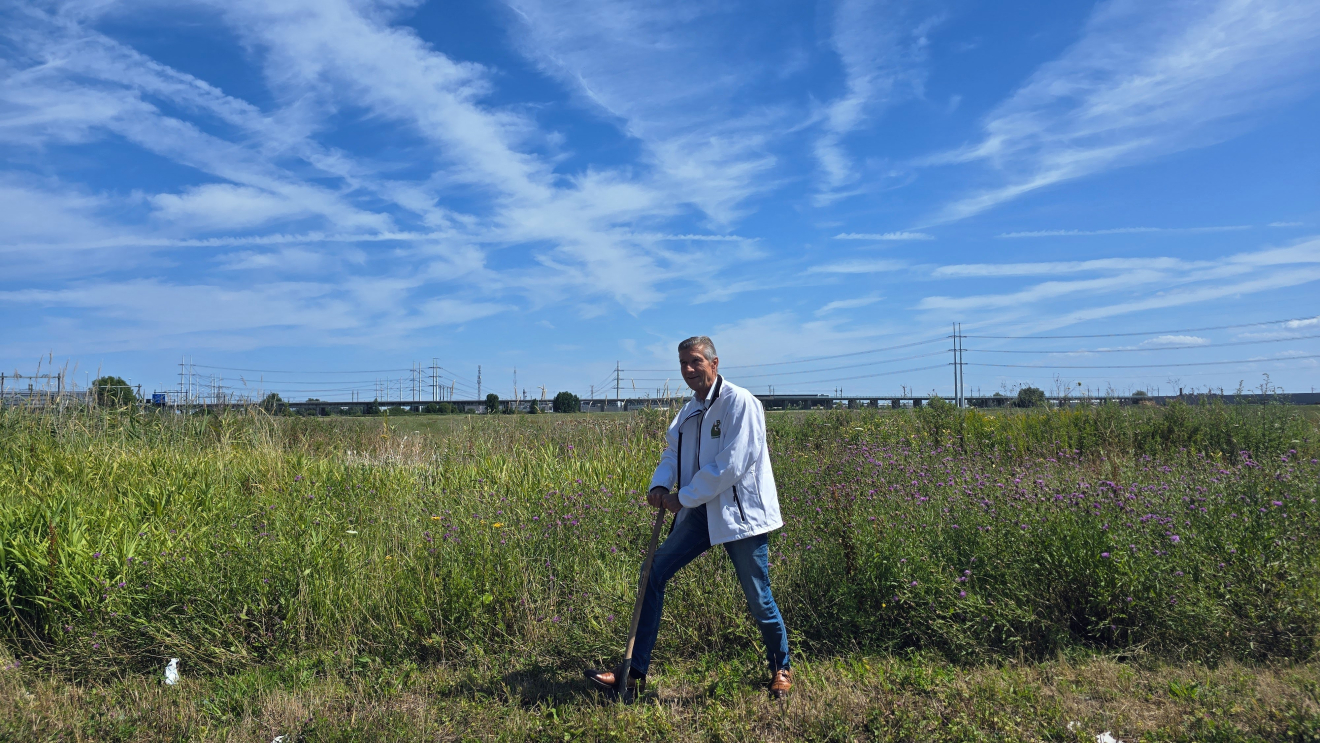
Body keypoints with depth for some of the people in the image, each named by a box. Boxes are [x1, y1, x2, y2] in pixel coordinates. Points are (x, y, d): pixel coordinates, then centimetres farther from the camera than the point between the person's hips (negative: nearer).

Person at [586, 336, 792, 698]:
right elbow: (672, 454, 13)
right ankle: (635, 672, 11)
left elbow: (731, 465, -21)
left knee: (758, 598, 3)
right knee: (654, 575, 2)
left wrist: (683, 498, -14)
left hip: (740, 514, -7)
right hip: (700, 512, 8)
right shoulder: (689, 411, 12)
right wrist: (660, 485, -10)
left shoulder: (739, 402, -14)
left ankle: (781, 670, 31)